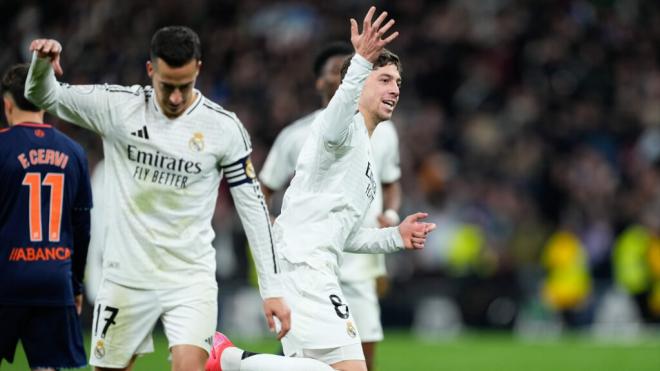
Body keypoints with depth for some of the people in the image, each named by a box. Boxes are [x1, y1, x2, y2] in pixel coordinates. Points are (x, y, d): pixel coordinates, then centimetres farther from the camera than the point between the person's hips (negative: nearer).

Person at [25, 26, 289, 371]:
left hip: (191, 278, -2)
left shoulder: (224, 127, -6)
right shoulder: (118, 106, -5)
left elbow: (252, 206, -1)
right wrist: (42, 60, -20)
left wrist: (271, 288, -4)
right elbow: (44, 96, 4)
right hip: (127, 275, 2)